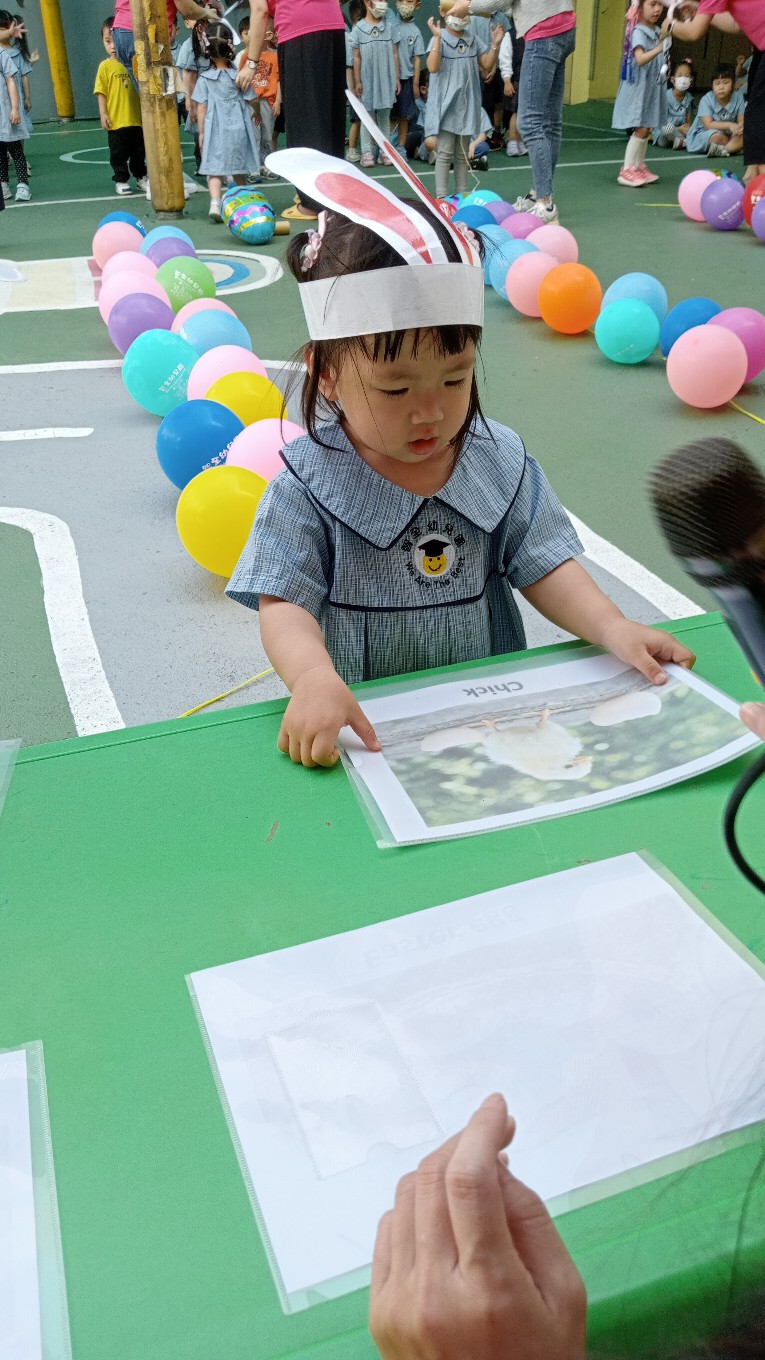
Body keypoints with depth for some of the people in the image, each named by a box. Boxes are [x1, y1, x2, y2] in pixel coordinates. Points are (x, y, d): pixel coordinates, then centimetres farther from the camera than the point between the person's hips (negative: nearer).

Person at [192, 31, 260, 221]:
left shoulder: (204, 78, -2)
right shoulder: (238, 76, 2)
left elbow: (201, 107, -4)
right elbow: (252, 100, 8)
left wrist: (201, 132, 1)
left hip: (215, 129, -2)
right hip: (237, 127, 2)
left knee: (215, 168, -5)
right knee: (239, 168, 15)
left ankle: (215, 203, -26)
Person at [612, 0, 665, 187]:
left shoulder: (657, 31, 11)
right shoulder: (638, 32, -14)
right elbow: (640, 59, -30)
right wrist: (658, 49, -41)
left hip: (652, 86, 8)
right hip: (639, 86, -8)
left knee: (647, 129, 10)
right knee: (641, 129, -13)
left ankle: (639, 166, 19)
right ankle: (626, 171, -10)